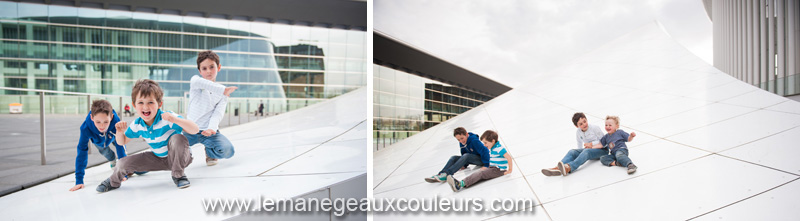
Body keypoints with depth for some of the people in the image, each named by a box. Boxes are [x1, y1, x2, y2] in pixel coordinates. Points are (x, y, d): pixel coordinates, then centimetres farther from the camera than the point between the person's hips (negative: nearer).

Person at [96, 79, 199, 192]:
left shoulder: (168, 118, -28)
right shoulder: (136, 125, -7)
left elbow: (195, 130, -38)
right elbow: (122, 142, 10)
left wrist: (175, 120, -52)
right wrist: (120, 132, -13)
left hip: (179, 157, -6)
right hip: (158, 159, 6)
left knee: (177, 138, -36)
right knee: (123, 163, -3)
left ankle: (178, 175, -16)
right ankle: (114, 182, 36)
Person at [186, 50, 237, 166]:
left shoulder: (223, 93, 6)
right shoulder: (195, 80, 3)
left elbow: (218, 113, -7)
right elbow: (199, 82, -24)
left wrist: (211, 128, -27)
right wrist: (222, 89, -36)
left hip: (210, 131, -1)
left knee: (227, 151, -25)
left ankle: (209, 152, 11)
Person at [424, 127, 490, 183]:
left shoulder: (474, 141, -24)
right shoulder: (462, 143, 0)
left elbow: (485, 150, -29)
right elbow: (464, 154, 16)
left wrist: (486, 165, -31)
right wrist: (464, 165, 10)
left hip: (481, 159, -8)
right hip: (472, 159, 8)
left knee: (466, 156, -35)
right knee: (454, 158, -8)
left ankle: (446, 174, -45)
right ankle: (439, 175, -27)